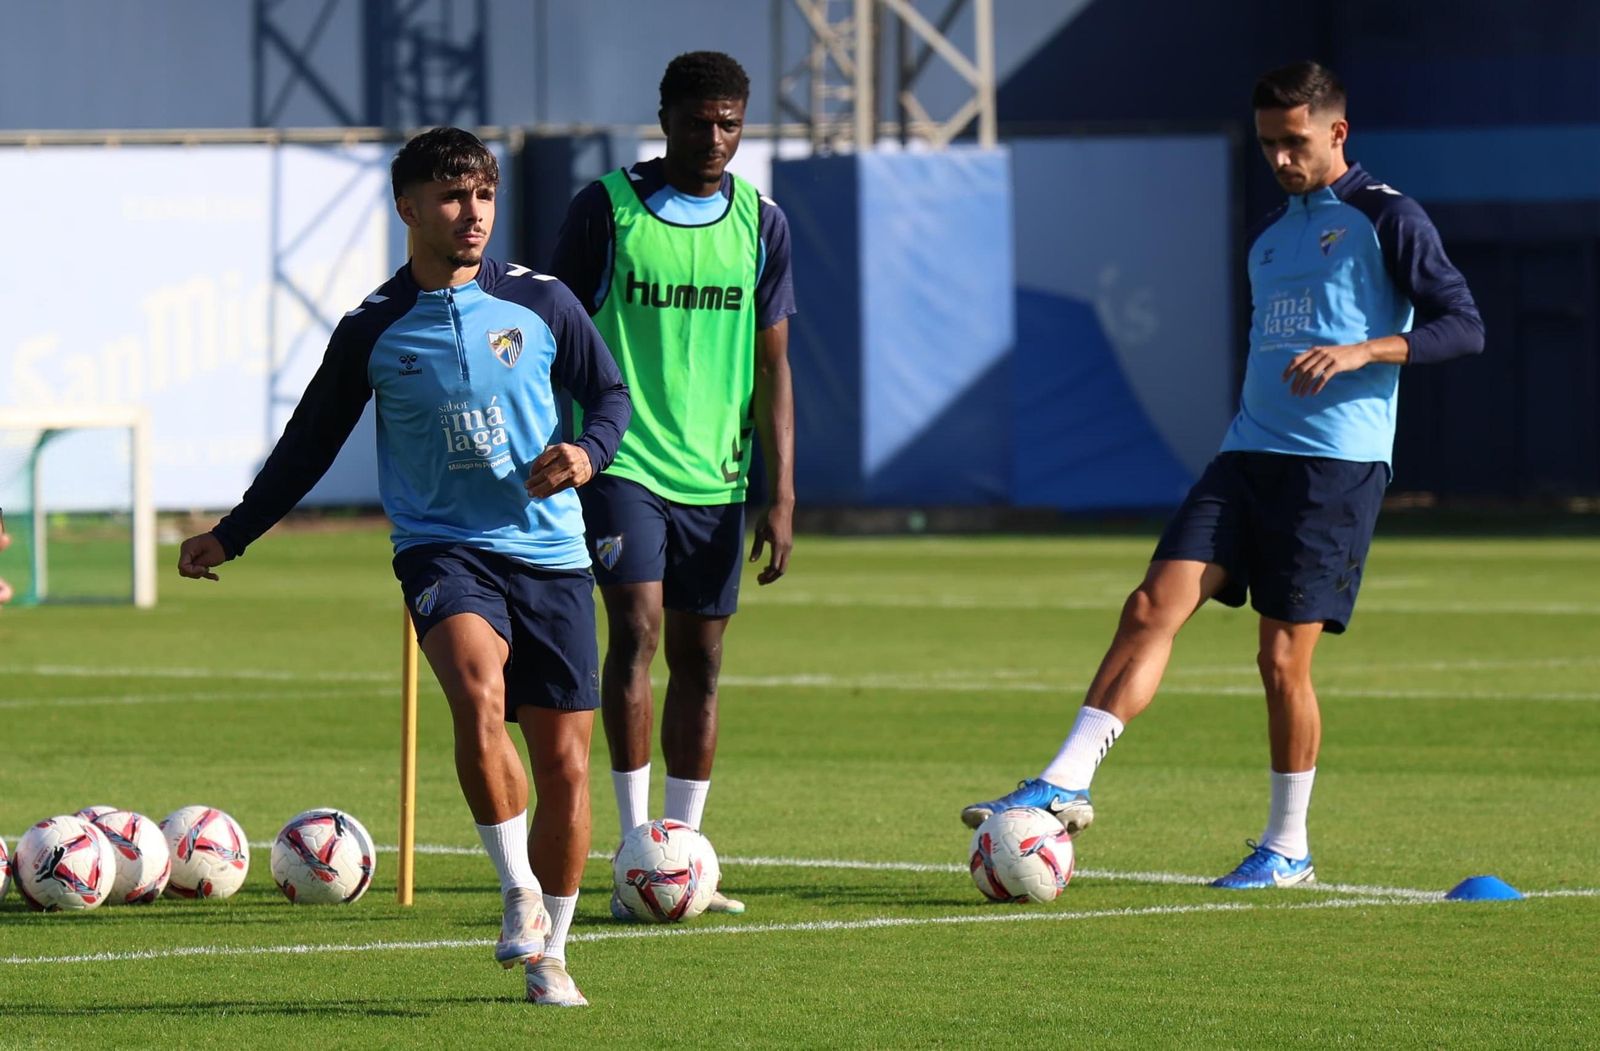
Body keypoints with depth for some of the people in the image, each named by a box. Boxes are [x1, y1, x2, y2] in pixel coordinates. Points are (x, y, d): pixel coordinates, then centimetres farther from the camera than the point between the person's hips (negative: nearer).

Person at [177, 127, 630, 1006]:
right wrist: (231, 535, 13)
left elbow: (609, 393, 14)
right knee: (480, 694, -31)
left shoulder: (540, 304, 3)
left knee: (563, 761, 2)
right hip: (443, 547, -2)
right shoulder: (373, 331, 2)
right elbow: (310, 442, 13)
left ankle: (548, 953, 18)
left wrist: (589, 452, -9)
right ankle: (518, 891, -18)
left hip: (549, 552, 2)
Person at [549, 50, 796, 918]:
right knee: (637, 629, -18)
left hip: (716, 476, 4)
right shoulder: (605, 209, -2)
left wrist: (780, 495, 2)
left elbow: (771, 367, 8)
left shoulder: (761, 223, 7)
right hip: (621, 462, -4)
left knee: (700, 661, 6)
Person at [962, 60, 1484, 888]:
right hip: (1248, 454, 6)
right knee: (1152, 607, -10)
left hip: (1337, 465, -6)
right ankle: (1065, 784, -15)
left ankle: (1288, 847, 10)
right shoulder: (1270, 234, 20)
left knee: (1283, 657, -5)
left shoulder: (1385, 219, -3)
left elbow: (1463, 326, -9)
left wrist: (1361, 352, -21)